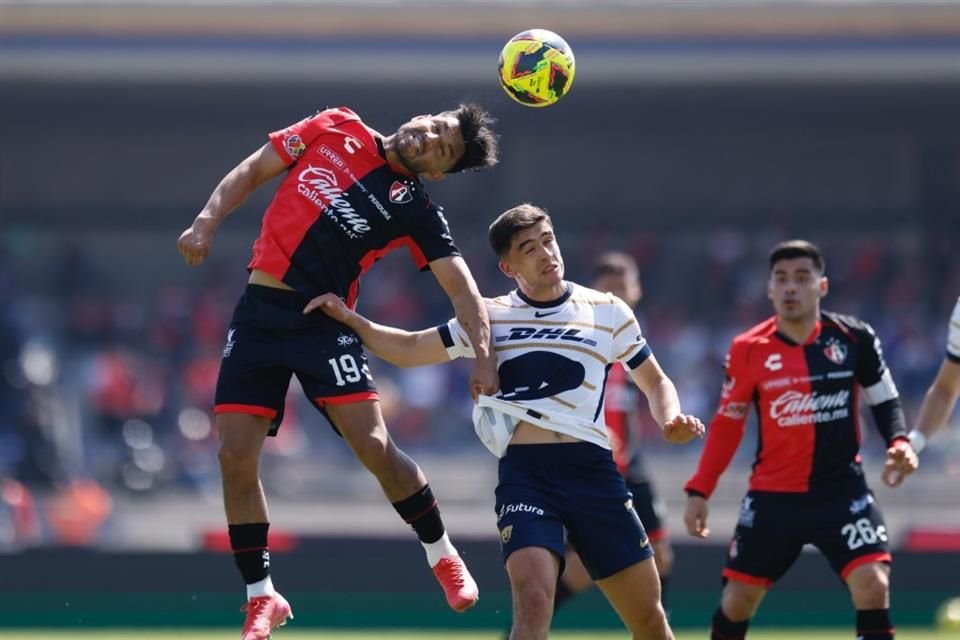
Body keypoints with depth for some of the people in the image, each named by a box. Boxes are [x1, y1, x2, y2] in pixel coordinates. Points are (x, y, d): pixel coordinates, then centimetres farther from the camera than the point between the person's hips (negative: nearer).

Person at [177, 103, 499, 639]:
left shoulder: (416, 209, 1)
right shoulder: (335, 129, 7)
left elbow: (461, 286, -6)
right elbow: (251, 172, 13)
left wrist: (484, 355, -21)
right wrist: (207, 223, -1)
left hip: (325, 323, -2)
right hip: (260, 313, 2)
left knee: (375, 447, -16)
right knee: (236, 456, -5)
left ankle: (442, 556, 10)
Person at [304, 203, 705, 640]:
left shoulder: (608, 312, 9)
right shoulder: (490, 318, 12)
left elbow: (654, 382, 18)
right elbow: (409, 350, 19)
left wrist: (670, 421, -3)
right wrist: (350, 320, 5)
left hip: (592, 471, 1)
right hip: (524, 475, -1)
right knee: (533, 601, -23)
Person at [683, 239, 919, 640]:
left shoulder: (854, 338, -4)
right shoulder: (748, 350, -4)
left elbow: (884, 400, 7)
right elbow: (727, 424, 7)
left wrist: (899, 443, -13)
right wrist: (699, 491, 3)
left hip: (842, 490, -1)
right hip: (772, 497, 1)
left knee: (873, 585, -17)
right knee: (738, 600, 6)